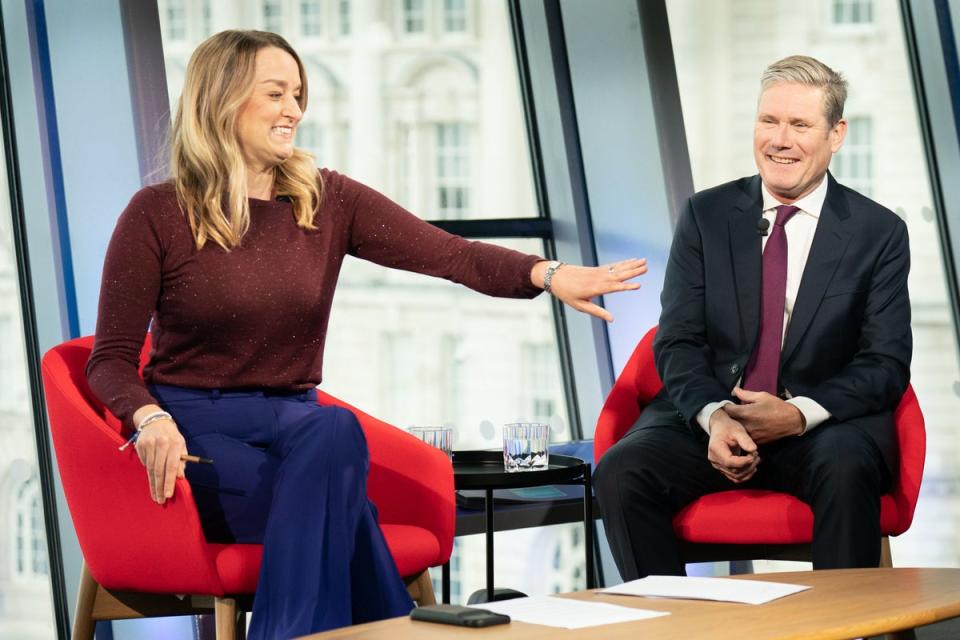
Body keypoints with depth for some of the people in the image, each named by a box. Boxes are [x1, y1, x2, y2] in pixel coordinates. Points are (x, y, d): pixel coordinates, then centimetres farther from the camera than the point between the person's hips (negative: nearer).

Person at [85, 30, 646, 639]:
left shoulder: (327, 201, 6)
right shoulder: (157, 214, -3)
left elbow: (449, 253, -8)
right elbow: (112, 359, -1)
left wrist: (546, 273, -27)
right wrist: (151, 418, -24)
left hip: (294, 424, 4)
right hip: (198, 434, -3)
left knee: (331, 429, -35)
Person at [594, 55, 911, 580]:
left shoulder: (879, 233, 3)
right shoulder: (706, 216, 8)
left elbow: (886, 365, -2)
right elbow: (677, 342, 2)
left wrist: (798, 414, -19)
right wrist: (713, 416, -19)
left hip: (824, 424, -2)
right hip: (708, 414, 2)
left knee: (846, 469, -36)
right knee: (621, 472, -26)